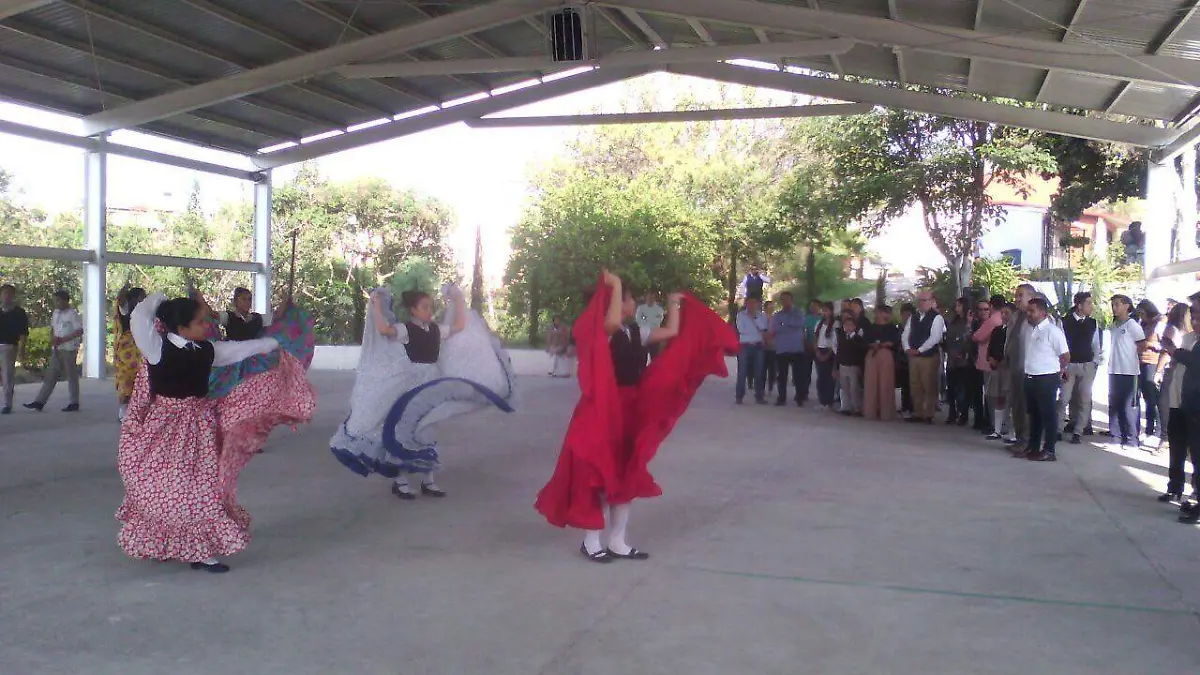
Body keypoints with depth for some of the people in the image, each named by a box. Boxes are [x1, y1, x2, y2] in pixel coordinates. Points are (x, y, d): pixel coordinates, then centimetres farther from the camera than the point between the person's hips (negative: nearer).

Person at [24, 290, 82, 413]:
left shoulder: (73, 314, -11)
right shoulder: (56, 313, 13)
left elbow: (80, 331, -16)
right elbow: (52, 328, 22)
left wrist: (62, 340, -18)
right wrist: (53, 338, 1)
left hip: (69, 349, -8)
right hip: (56, 349, 8)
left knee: (71, 376, 0)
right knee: (50, 376, 6)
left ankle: (74, 403, 8)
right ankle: (39, 402, 6)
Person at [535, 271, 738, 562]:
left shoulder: (635, 331, 10)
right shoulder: (603, 331, -13)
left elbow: (672, 332, 14)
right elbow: (612, 322, -37)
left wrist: (675, 303, 18)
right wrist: (615, 285, -28)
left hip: (631, 409, 8)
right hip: (604, 408, -8)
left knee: (626, 473, 11)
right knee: (600, 473, -1)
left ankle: (617, 542, 20)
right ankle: (591, 541, 12)